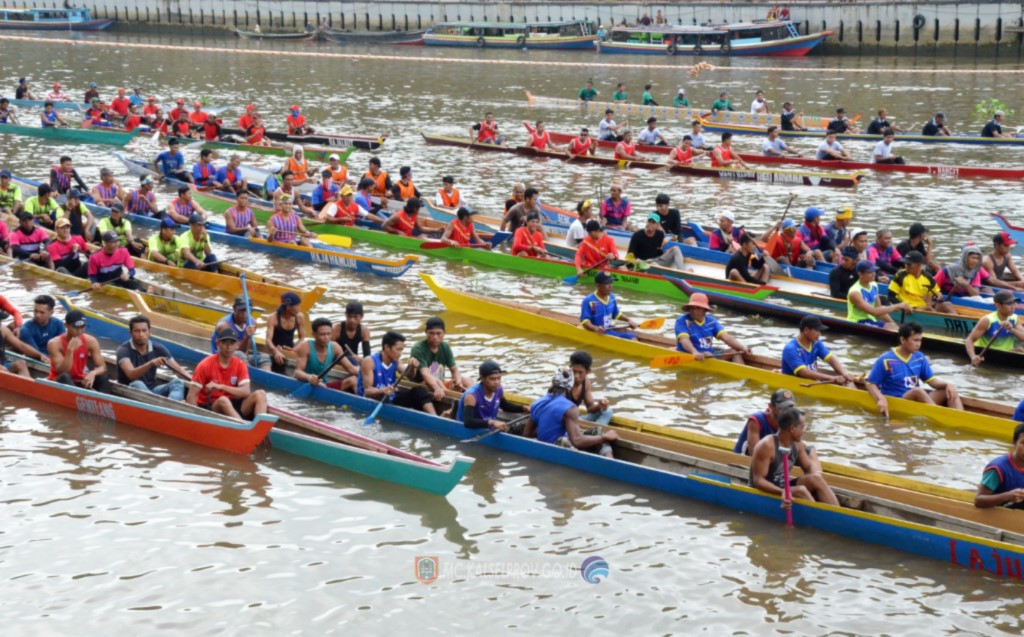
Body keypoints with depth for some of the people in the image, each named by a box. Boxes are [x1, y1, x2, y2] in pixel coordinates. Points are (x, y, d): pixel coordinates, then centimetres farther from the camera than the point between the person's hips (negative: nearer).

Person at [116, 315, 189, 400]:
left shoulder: (157, 349, 2)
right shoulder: (124, 350, -12)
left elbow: (178, 369, -3)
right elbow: (131, 375, -30)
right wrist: (151, 363, -45)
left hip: (151, 390, 4)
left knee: (177, 382, -21)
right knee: (137, 385, -37)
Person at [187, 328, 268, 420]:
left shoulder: (240, 365, 3)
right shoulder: (205, 365, -8)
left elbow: (246, 392, -11)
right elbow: (192, 396, -11)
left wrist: (221, 387, -23)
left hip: (232, 406, 4)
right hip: (208, 408, -4)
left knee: (260, 394, -18)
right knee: (223, 400, -37)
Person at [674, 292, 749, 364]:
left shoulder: (711, 321, 11)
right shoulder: (682, 321, -4)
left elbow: (726, 337, 0)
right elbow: (684, 339, -22)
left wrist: (743, 348, -17)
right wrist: (695, 352, -43)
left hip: (711, 357, 6)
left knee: (736, 351, -6)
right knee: (706, 355, -33)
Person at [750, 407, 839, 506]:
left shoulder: (797, 444, 1)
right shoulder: (766, 446, -23)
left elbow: (809, 466, 16)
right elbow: (758, 480, -25)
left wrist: (816, 472, -9)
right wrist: (781, 492, -41)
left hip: (784, 487, 8)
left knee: (816, 479, -12)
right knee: (800, 491, -30)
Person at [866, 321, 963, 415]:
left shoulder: (919, 357, 9)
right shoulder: (886, 360, -8)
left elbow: (932, 380, 10)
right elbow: (870, 384, -4)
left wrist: (947, 384, -11)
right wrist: (881, 399, -22)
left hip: (918, 401, 7)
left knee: (950, 391, -11)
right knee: (918, 391, -34)